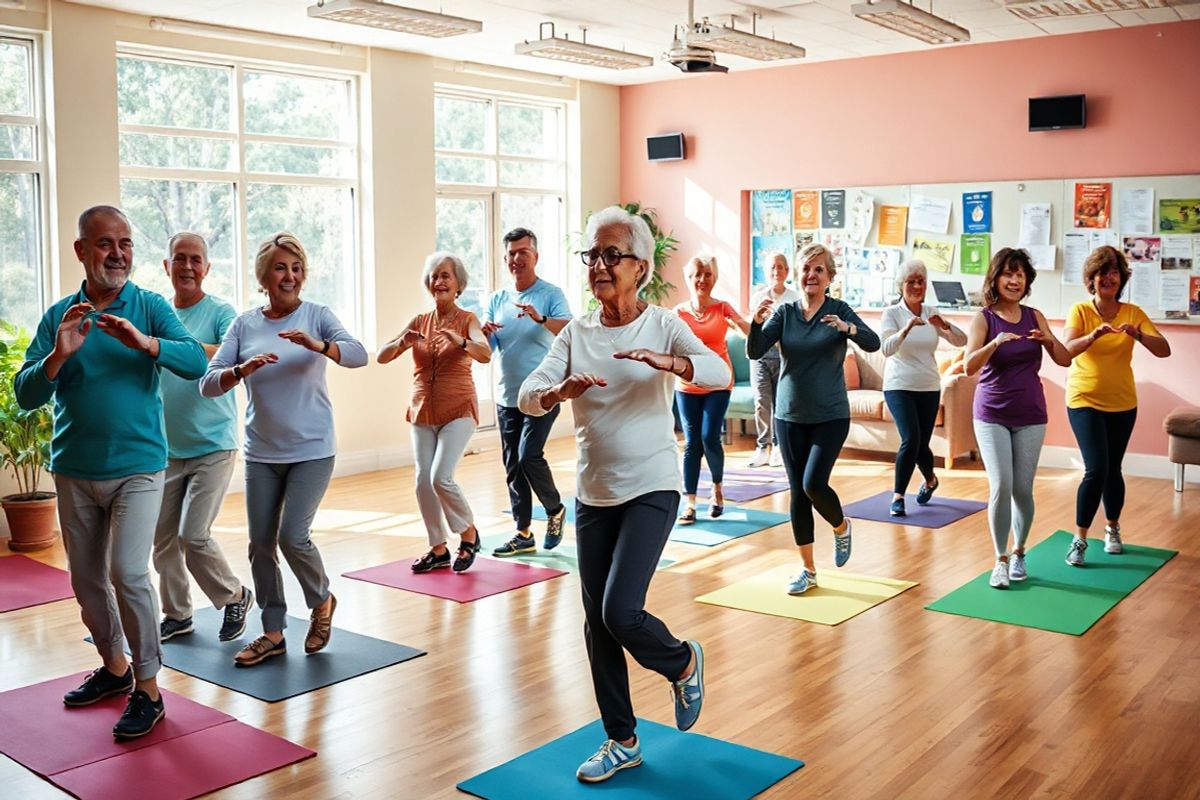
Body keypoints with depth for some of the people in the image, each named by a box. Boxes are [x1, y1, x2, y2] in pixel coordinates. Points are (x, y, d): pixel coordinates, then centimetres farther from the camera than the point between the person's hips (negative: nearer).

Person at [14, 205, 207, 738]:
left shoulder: (150, 308, -3)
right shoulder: (59, 316, 3)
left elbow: (196, 363, -17)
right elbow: (25, 395, -3)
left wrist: (143, 342, -33)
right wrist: (59, 355, -22)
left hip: (137, 468, -4)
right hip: (74, 471, 4)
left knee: (128, 573, -14)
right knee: (87, 582, 13)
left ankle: (148, 690, 0)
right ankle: (114, 668, 34)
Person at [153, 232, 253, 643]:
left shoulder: (221, 313, -8)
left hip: (212, 447, -5)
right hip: (166, 449, 5)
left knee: (194, 536, -10)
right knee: (163, 538, 8)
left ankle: (235, 597, 14)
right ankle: (177, 615, 26)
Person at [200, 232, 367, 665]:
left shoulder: (316, 315, -3)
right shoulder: (244, 325, 2)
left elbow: (359, 355, -18)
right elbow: (208, 383, -4)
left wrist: (316, 345, -36)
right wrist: (242, 370, -24)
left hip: (312, 451, -3)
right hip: (261, 454, 3)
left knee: (293, 536, -12)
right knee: (261, 544, 6)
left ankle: (322, 600, 17)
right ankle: (273, 633, 21)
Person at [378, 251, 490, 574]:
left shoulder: (467, 320, -3)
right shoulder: (419, 322, 8)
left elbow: (485, 354, -22)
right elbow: (382, 357, 1)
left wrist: (460, 341, -41)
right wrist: (402, 342, -19)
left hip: (458, 410, -5)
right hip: (423, 411, 5)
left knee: (441, 478, -16)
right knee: (423, 480, 1)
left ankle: (469, 533, 8)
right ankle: (439, 550, 16)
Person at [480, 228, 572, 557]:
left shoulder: (551, 294, -4)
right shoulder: (497, 299, 11)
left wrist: (541, 319, -36)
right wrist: (483, 333, -15)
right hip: (507, 396, 6)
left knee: (528, 456, -16)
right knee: (512, 466, 7)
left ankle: (555, 509, 10)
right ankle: (523, 534, 16)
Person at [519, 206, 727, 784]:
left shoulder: (662, 325, -6)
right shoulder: (576, 334, 2)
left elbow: (722, 373, -21)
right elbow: (527, 396, -8)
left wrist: (668, 362, -39)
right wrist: (559, 392, -30)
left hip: (651, 489, -4)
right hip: (594, 494, 4)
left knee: (622, 611, -15)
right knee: (598, 623, 9)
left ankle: (683, 663, 19)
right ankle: (622, 741, 27)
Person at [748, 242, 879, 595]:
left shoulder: (839, 311, -4)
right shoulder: (785, 313, 1)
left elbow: (873, 343, -17)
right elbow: (754, 352, -9)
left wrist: (847, 328, -36)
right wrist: (757, 323, -27)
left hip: (830, 416, -3)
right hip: (790, 416, 3)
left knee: (814, 483, -15)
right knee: (798, 491, 5)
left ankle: (841, 527, 18)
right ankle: (807, 569, 17)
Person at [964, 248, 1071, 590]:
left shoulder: (1034, 317, 4)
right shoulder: (984, 317, -5)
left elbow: (1065, 360, 4)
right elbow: (970, 366, -16)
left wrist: (1048, 340, -16)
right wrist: (995, 342, -33)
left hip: (1030, 415, 3)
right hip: (992, 414, -2)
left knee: (1023, 489, 4)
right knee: (1001, 486, -11)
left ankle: (1019, 553, 25)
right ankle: (1000, 560, 4)